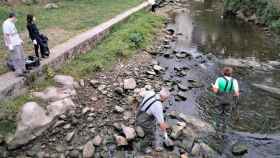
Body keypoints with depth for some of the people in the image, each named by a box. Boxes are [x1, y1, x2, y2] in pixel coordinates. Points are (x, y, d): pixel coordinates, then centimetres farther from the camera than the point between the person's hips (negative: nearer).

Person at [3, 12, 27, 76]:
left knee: (21, 57, 14)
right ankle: (18, 72, 0)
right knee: (17, 58, -6)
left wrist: (20, 40, 24)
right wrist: (9, 45, -22)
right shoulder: (6, 24, -15)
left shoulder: (11, 23, 14)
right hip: (13, 45, -10)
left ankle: (22, 69, 24)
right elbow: (6, 35, -19)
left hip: (18, 43, 10)